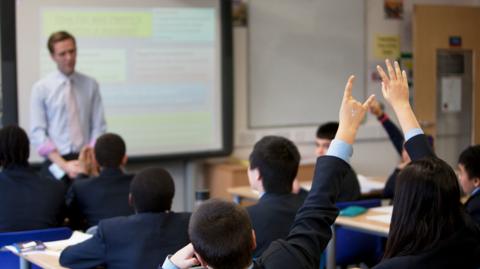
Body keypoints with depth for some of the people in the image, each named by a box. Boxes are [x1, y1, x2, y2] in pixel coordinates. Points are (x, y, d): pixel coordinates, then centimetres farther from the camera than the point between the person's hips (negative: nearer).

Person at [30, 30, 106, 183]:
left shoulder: (91, 85, 5)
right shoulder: (41, 88, 0)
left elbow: (98, 127, 4)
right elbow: (37, 133, -3)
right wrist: (64, 164, -12)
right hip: (56, 163, -1)